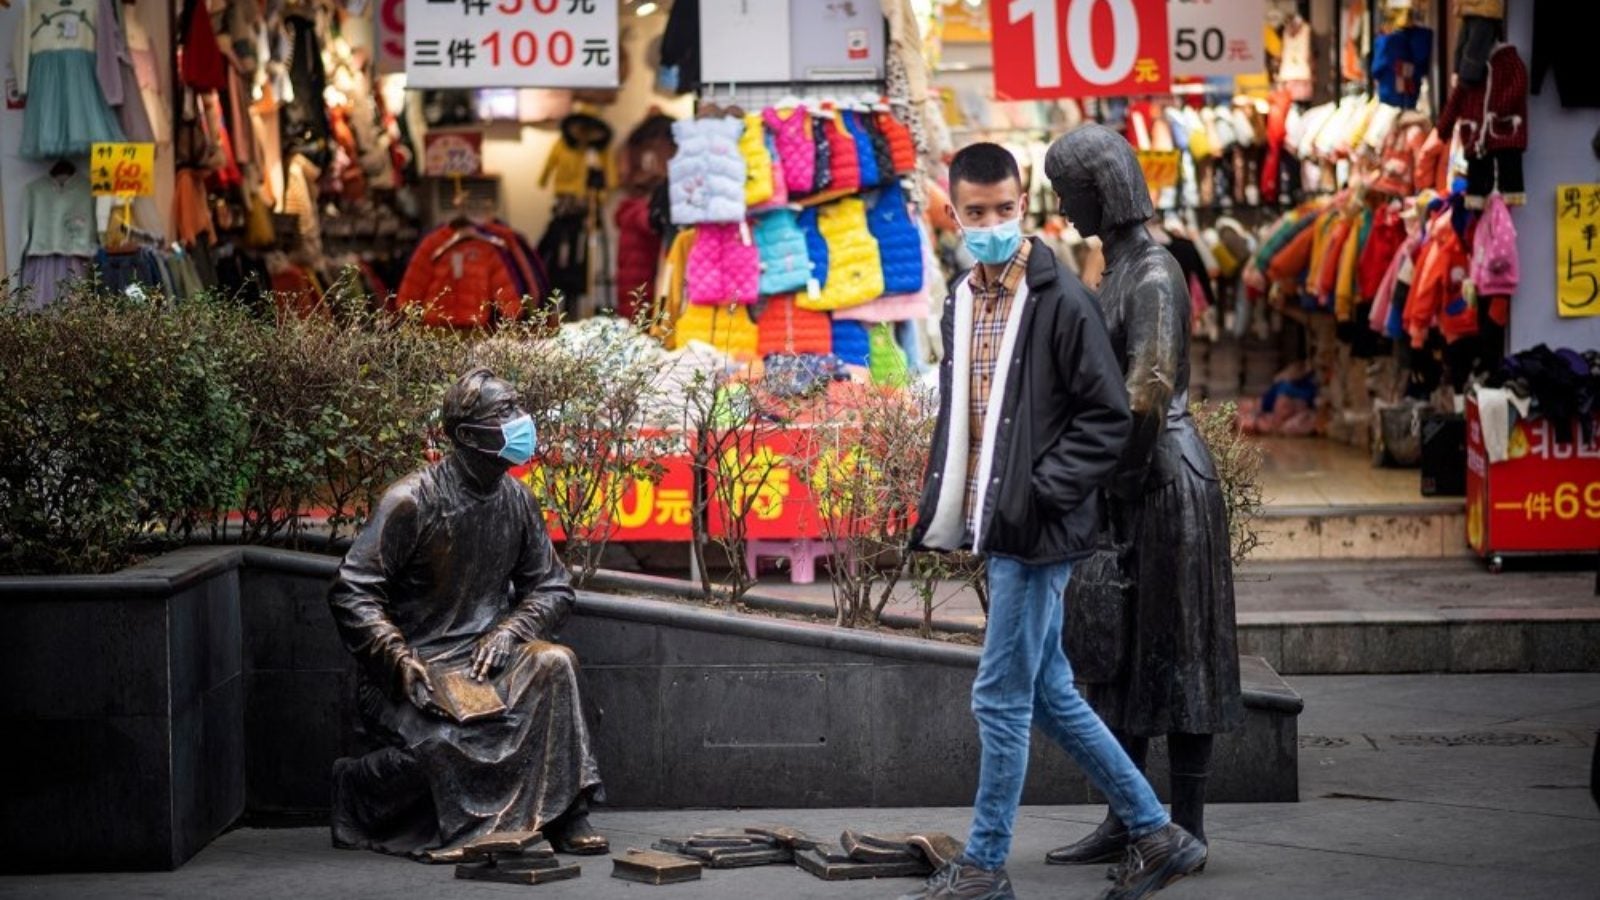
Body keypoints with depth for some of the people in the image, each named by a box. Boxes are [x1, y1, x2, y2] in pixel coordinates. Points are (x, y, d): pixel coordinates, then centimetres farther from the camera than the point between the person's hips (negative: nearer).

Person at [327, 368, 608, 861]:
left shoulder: (516, 500, 5)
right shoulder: (411, 501, -13)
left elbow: (553, 586, 10)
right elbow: (351, 593, -13)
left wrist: (508, 631, -9)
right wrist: (400, 659, -24)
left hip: (483, 656, 5)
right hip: (413, 668, -5)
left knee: (553, 665, -24)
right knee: (442, 742, -33)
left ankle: (567, 819, -20)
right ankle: (355, 788, 1)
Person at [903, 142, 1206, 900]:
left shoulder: (1060, 299, -11)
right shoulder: (962, 304, 13)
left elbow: (1107, 418, -12)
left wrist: (1040, 493, -18)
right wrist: (943, 505, 10)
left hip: (1036, 532, -8)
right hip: (997, 528, 8)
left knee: (1002, 699, -2)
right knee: (1050, 695, 13)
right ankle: (1156, 834, 22)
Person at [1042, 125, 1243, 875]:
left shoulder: (1153, 277, -16)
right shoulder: (1119, 270, 14)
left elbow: (1146, 396, -23)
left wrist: (1115, 485, -19)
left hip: (1165, 478, -10)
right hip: (1128, 483, 10)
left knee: (1176, 649, -3)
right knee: (1123, 652, 11)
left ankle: (1187, 828, 3)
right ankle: (1124, 822, 17)